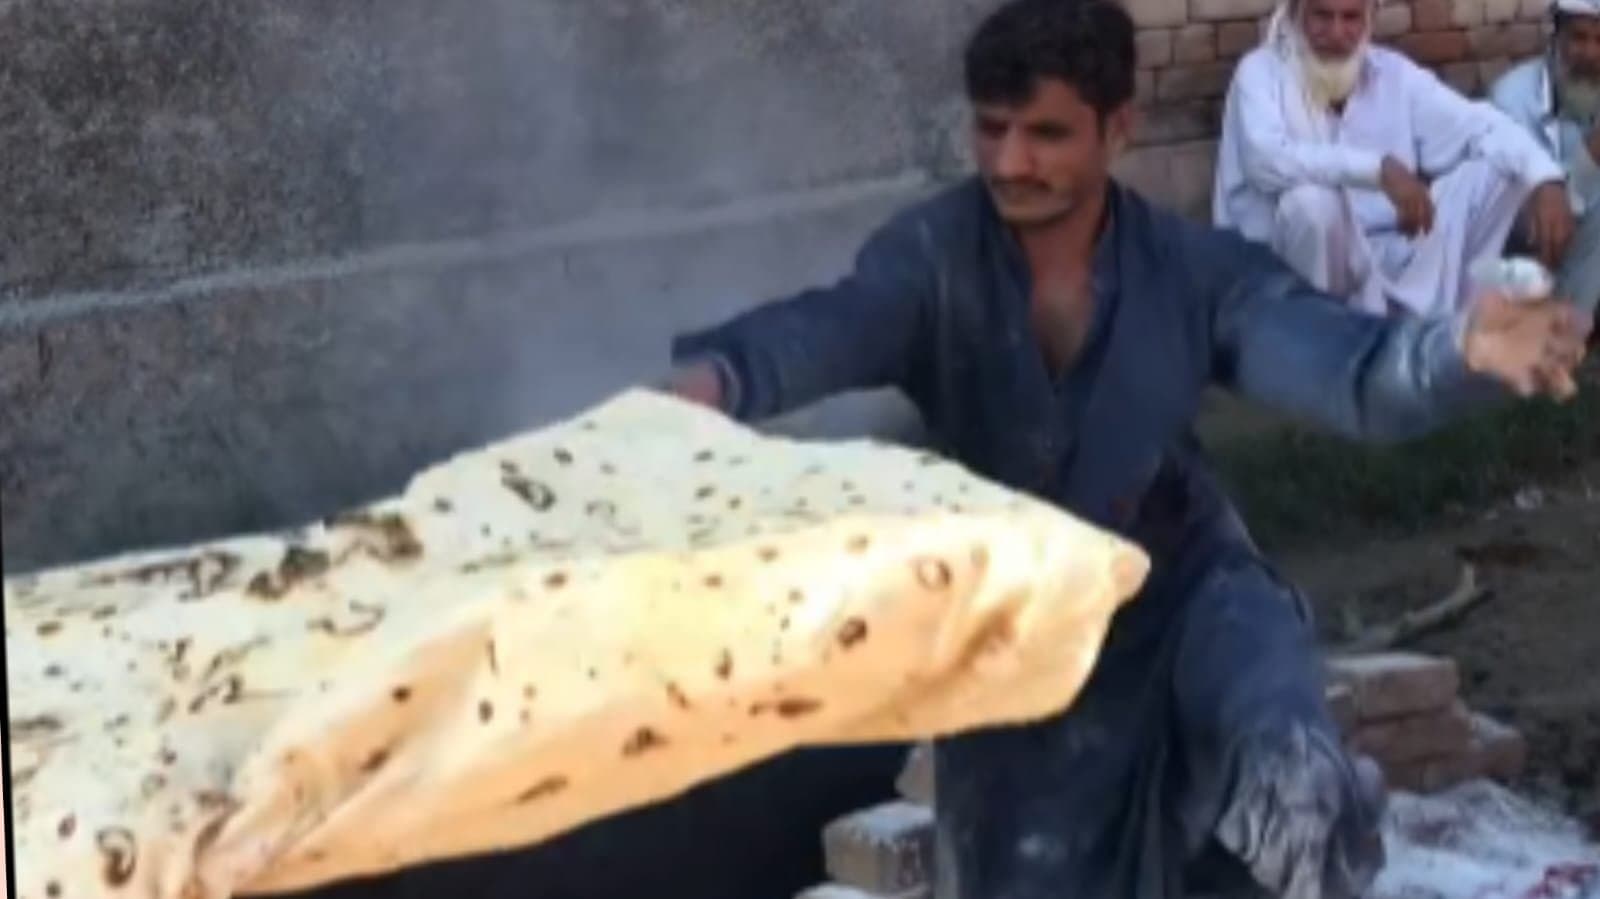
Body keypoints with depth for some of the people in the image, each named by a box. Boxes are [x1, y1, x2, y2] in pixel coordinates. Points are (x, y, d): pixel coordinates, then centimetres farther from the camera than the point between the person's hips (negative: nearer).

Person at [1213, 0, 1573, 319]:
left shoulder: (1394, 73, 4)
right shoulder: (1261, 71, -9)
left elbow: (1483, 124, -2)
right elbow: (1266, 158, -29)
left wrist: (1545, 179, -23)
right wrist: (1379, 169, -39)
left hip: (1388, 255, 4)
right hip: (1287, 262, -4)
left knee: (1500, 170, -7)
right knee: (1313, 200, -37)